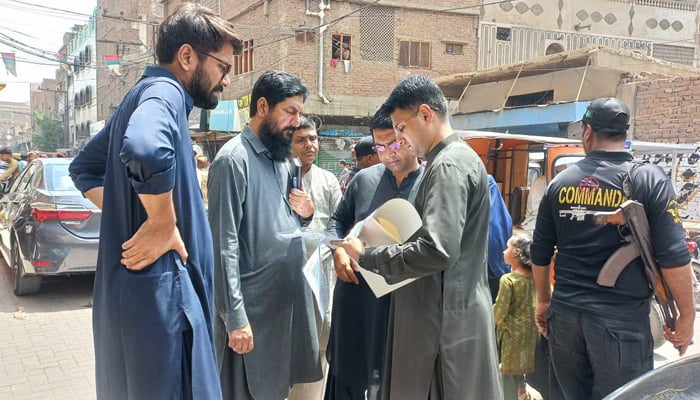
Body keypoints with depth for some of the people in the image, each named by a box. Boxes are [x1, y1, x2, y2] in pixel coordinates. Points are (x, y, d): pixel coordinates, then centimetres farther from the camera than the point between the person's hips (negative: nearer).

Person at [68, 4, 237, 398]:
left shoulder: (144, 93, 16)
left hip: (132, 285, 10)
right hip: (158, 288, -10)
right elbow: (145, 151, -38)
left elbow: (85, 168, 25)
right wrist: (163, 225, -23)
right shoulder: (164, 91, -14)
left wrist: (126, 213, 12)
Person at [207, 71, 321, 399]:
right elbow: (225, 244, -18)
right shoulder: (233, 159, -14)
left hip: (289, 296, 8)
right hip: (253, 304, -8)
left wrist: (304, 214, -2)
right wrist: (235, 317, -20)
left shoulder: (281, 157, 12)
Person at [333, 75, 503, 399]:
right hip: (446, 314, 10)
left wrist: (367, 257, -17)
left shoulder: (449, 165, -17)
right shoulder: (454, 159, 16)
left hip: (447, 320, -10)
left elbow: (438, 250, -27)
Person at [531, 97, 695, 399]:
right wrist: (686, 315, 1)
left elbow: (540, 252, 10)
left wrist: (544, 301, 24)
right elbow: (673, 256, -11)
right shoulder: (649, 179, -7)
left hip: (565, 314, 4)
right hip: (622, 320, -3)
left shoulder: (560, 182, 4)